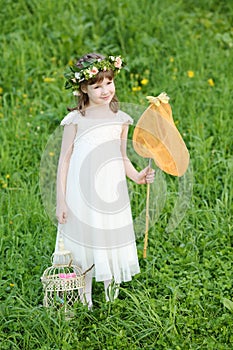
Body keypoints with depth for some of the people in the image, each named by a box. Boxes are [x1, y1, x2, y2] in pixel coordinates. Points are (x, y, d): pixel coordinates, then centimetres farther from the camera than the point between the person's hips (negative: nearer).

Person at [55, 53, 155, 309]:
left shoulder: (120, 119, 5)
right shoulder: (76, 119, -5)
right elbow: (64, 159, -2)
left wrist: (137, 176, -3)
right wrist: (61, 200, -6)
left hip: (111, 194, 3)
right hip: (82, 195, -3)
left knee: (111, 243, 9)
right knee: (84, 247, 6)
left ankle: (111, 299, 24)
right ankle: (85, 304, 22)